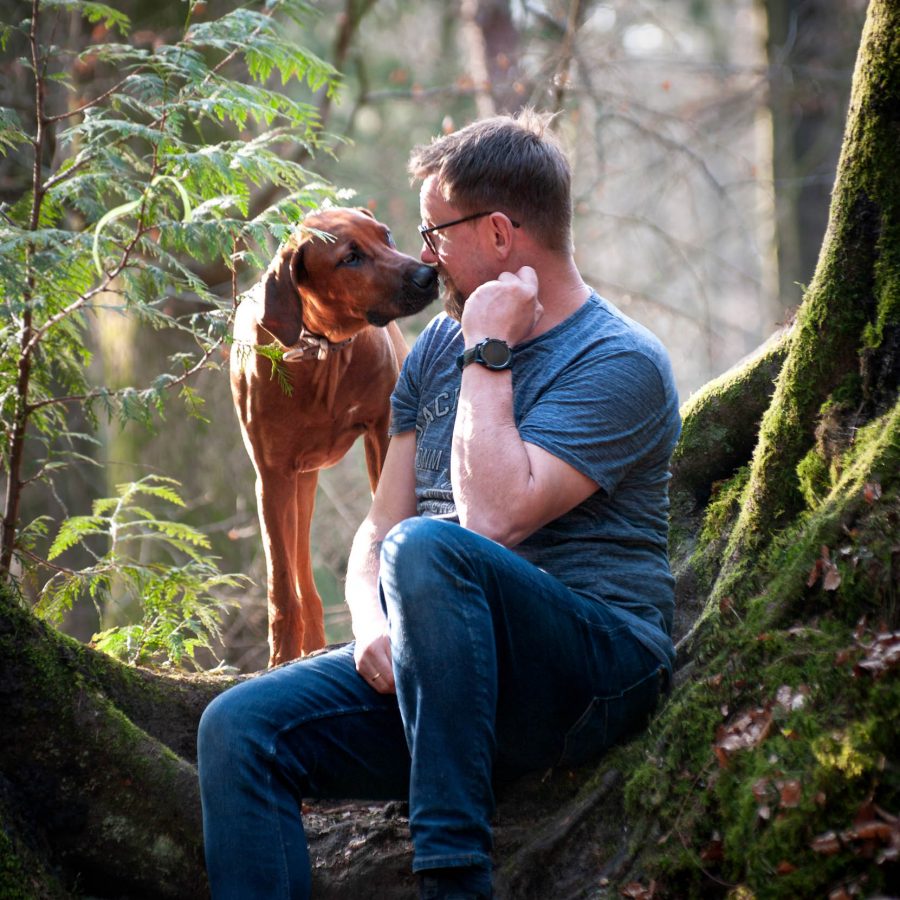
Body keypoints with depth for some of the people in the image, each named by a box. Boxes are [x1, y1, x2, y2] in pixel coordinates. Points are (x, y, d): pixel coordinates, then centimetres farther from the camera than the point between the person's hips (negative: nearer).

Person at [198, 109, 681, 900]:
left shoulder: (620, 364, -7)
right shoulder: (438, 347, 17)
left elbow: (493, 517, -21)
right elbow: (377, 531, 14)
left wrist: (490, 355, -11)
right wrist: (373, 630, -7)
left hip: (598, 671, -6)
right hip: (442, 676, 7)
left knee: (427, 547, -34)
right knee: (240, 726, -16)